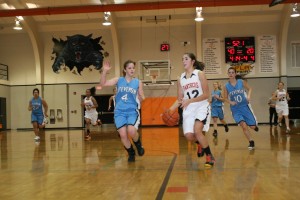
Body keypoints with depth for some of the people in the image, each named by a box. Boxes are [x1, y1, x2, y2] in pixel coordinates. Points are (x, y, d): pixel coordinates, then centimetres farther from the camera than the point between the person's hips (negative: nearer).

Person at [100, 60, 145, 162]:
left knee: (131, 131, -25)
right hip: (119, 112, 1)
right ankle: (131, 153, 17)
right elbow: (103, 84, -4)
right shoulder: (118, 80, 4)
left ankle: (138, 145, 9)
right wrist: (104, 71, -19)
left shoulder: (138, 82, 4)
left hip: (132, 111, -1)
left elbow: (141, 98, 9)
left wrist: (141, 98, -15)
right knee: (123, 134, -10)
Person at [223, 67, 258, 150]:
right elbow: (225, 98, 6)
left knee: (252, 126, 5)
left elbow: (249, 88, 7)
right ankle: (251, 143, 0)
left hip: (245, 106, 0)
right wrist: (230, 102, -13)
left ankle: (254, 125, 45)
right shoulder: (226, 86, -4)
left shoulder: (241, 82, -5)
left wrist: (249, 96, -11)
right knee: (243, 126, -17)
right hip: (235, 109, 0)